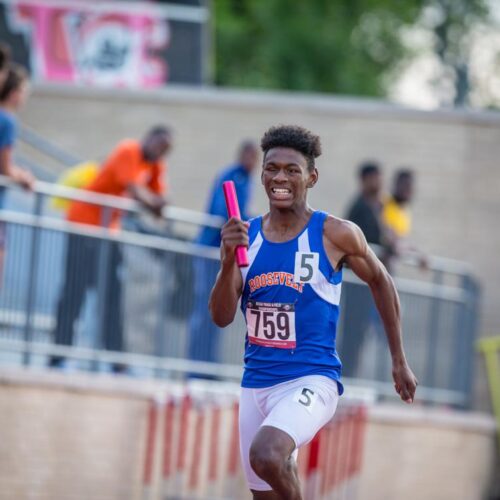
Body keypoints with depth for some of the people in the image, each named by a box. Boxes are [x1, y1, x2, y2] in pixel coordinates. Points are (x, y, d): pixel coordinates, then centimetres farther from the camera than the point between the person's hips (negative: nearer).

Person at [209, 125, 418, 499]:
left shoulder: (335, 235, -6)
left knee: (266, 455, -32)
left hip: (311, 380, -5)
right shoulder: (246, 236, 4)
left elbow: (381, 283, 9)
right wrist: (228, 260, -19)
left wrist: (399, 362, 12)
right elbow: (222, 317, -1)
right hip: (256, 384, 5)